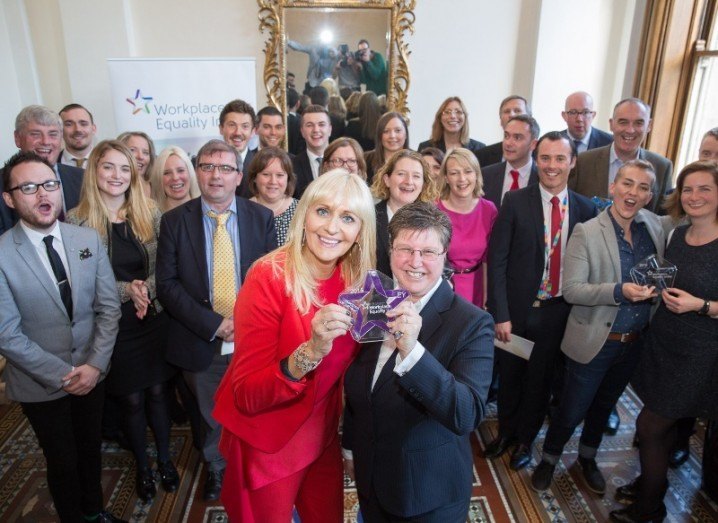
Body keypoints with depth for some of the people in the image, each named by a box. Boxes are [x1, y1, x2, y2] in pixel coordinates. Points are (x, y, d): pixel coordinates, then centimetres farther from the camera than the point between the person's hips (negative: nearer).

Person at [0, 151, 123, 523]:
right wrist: (61, 375, -15)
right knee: (63, 463, 14)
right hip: (40, 385, -3)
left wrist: (96, 364, -12)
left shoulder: (88, 239, -5)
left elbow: (108, 306, -3)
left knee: (91, 449, 22)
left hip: (91, 373, 4)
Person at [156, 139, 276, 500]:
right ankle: (216, 468, 48)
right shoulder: (175, 221, -5)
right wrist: (214, 324, -17)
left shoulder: (261, 217, -3)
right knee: (212, 416, 20)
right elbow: (167, 284, -9)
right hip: (202, 342, 0)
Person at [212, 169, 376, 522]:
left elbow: (347, 362, 2)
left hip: (322, 437, 5)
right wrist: (310, 352, -39)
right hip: (266, 446, -4)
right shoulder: (269, 279, -23)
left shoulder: (358, 281, -8)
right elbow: (246, 395, -24)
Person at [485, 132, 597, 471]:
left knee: (540, 380, 17)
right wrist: (500, 314, -14)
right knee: (509, 377, 17)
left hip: (558, 312, 2)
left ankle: (525, 439, 41)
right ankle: (505, 432, 43)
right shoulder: (515, 202, -9)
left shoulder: (585, 209, -1)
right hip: (518, 310, -1)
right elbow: (497, 260, -11)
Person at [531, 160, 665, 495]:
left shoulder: (655, 228, -1)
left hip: (634, 342, 5)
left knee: (604, 406, 24)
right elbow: (571, 289, -19)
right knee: (572, 411, 8)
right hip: (594, 342, -5)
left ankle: (587, 459, 48)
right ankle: (549, 459, 36)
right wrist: (618, 291, -31)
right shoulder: (587, 232, -16)